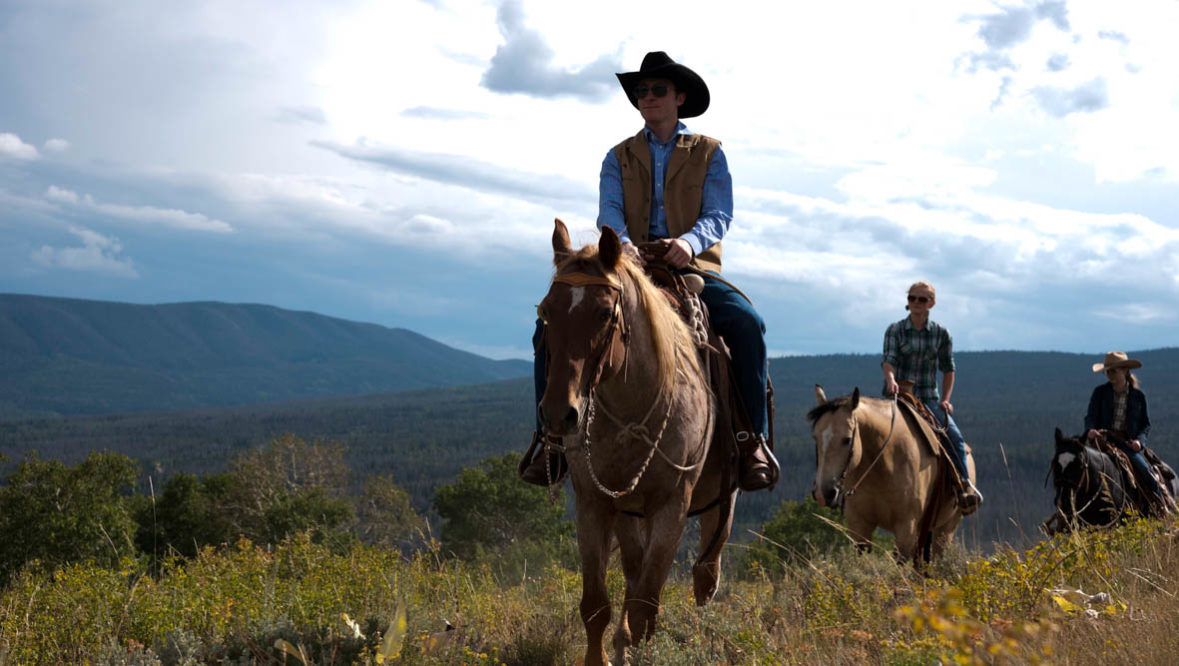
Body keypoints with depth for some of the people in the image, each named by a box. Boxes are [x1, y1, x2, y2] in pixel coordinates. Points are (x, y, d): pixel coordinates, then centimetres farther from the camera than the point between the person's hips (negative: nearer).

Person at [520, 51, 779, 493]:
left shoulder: (709, 153, 11)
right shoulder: (619, 157, 16)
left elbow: (719, 215, -2)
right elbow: (609, 210, -1)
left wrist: (690, 241, -26)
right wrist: (621, 242, -26)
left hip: (692, 270, -2)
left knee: (746, 322, -32)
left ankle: (752, 441, -22)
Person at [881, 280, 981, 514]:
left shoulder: (941, 333, 6)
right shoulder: (895, 330, 1)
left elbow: (948, 369, 11)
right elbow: (888, 359, -13)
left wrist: (945, 400, -2)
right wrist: (891, 379, -35)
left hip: (928, 398, 1)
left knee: (954, 437, -21)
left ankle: (965, 486, -18)